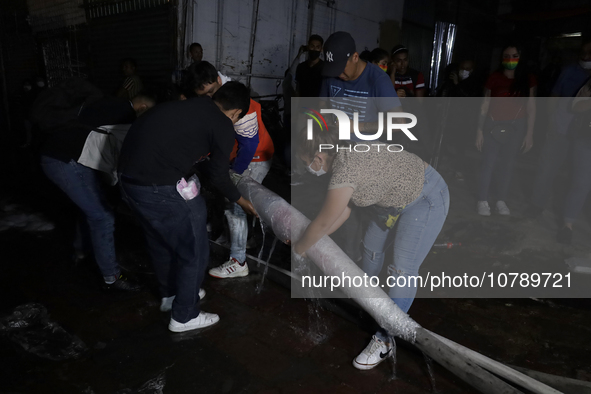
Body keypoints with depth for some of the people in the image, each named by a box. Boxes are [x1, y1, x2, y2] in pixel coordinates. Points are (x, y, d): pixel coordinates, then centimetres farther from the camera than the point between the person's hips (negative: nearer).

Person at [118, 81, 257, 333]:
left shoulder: (190, 105, 17)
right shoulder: (223, 126, -4)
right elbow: (217, 176, 5)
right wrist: (241, 201, 22)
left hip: (128, 176, 9)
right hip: (160, 186, -9)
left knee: (160, 240, 28)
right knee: (194, 251, 11)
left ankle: (170, 293, 49)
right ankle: (184, 316, 27)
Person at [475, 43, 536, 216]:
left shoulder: (528, 79, 1)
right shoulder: (494, 78, -4)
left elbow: (531, 108, 3)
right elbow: (484, 106, -1)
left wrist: (529, 133, 0)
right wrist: (479, 131, -3)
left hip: (516, 127, 2)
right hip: (493, 125, -1)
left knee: (508, 165, 7)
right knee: (488, 164, -2)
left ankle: (501, 200, 20)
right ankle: (482, 200, 10)